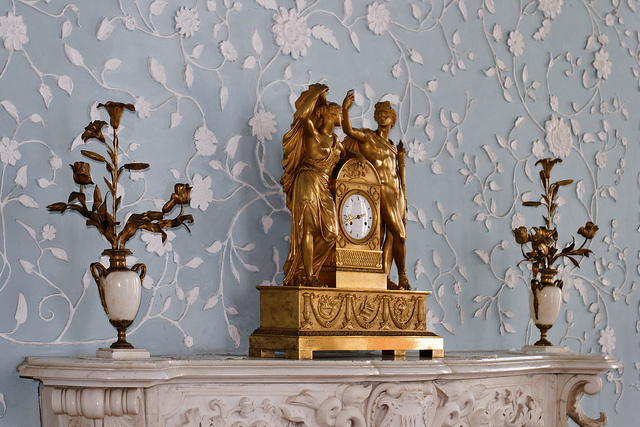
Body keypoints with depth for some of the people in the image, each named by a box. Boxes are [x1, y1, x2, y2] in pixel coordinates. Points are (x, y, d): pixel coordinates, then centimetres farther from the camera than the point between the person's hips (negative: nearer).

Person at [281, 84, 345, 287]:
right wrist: (316, 94, -12)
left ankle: (301, 272, 4)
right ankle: (309, 277, -8)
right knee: (309, 230, -9)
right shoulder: (312, 133, -2)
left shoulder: (335, 140, 21)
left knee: (331, 232, -3)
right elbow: (303, 117, -22)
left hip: (324, 187, 8)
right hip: (309, 182, -8)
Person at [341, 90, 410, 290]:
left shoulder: (391, 145, 22)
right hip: (382, 189, -7)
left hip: (396, 191, 7)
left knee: (391, 236, 0)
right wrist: (345, 109, -31)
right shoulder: (368, 136, 0)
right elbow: (349, 131, -18)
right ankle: (403, 277, 0)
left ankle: (385, 278, -3)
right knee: (399, 233, -10)